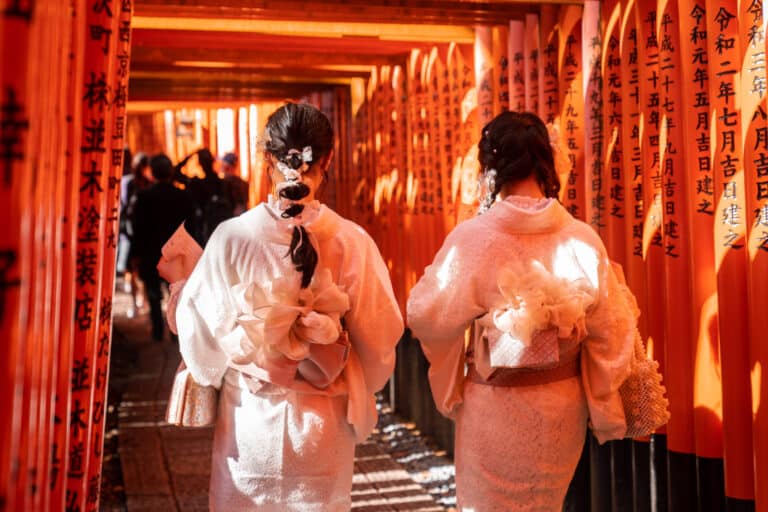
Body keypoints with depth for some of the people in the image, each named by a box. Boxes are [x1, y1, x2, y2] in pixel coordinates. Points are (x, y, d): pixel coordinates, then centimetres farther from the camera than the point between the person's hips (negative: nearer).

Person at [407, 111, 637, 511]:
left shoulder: (473, 238, -18)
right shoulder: (583, 239, -10)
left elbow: (426, 315, -11)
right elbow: (611, 331, -5)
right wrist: (607, 410, 8)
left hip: (497, 407, -3)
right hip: (564, 405, 3)